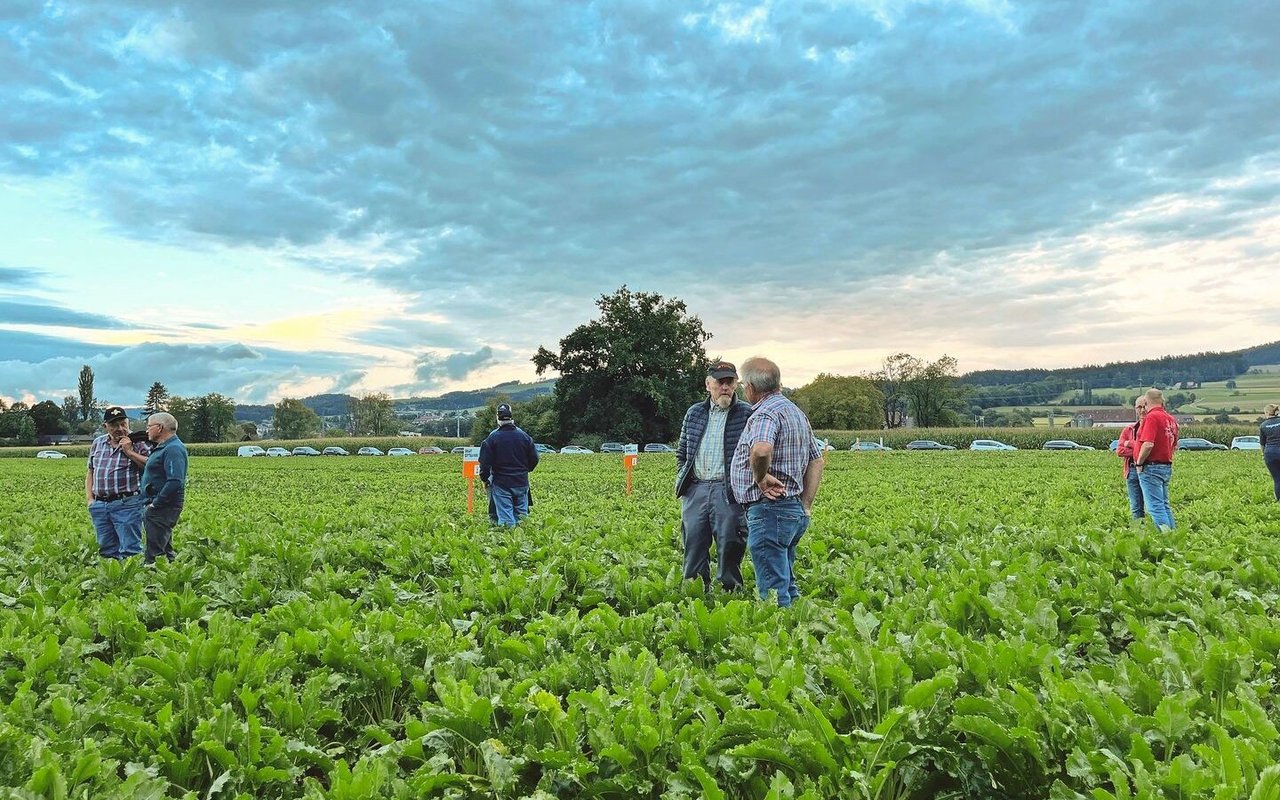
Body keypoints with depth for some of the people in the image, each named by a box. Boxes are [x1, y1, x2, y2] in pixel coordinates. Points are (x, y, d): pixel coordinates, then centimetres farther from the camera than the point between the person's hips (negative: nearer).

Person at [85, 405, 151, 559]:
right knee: (107, 551, 12)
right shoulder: (98, 443, 15)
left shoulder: (138, 442, -2)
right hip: (99, 505, 6)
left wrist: (130, 452, -15)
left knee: (129, 551, -7)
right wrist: (89, 498, 11)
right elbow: (90, 472, 20)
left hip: (127, 504, -6)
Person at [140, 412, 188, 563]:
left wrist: (155, 504, -21)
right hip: (157, 507, 11)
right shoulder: (163, 447, 19)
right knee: (165, 551, 14)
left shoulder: (173, 449, -16)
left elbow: (175, 482, -26)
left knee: (154, 554, -10)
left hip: (162, 508, -11)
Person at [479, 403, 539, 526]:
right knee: (521, 515, 12)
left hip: (501, 484, -3)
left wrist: (484, 479, 7)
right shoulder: (525, 437, 2)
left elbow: (485, 462, -8)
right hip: (522, 483, 3)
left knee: (506, 519, -2)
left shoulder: (491, 438, -8)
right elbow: (534, 459, 8)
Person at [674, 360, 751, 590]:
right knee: (693, 546, 7)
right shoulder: (694, 413, 15)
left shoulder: (747, 414, 1)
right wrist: (681, 479, 13)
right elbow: (681, 451, 24)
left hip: (729, 492, -4)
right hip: (695, 490, 4)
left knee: (728, 546, -1)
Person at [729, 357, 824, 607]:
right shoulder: (796, 412, 18)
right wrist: (806, 506, 17)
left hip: (769, 510, -10)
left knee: (773, 589, -6)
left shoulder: (765, 413, -14)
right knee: (787, 584, 18)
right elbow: (817, 461, 21)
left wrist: (760, 478, -18)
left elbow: (761, 449, -37)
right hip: (795, 509, 10)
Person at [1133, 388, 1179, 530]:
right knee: (1164, 504, 15)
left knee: (1155, 506, -8)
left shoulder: (1151, 417, -15)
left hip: (1151, 468, -9)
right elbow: (1175, 445, 22)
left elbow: (1148, 444, -24)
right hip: (1167, 467, 9)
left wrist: (1139, 463, -14)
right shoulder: (1171, 419, 14)